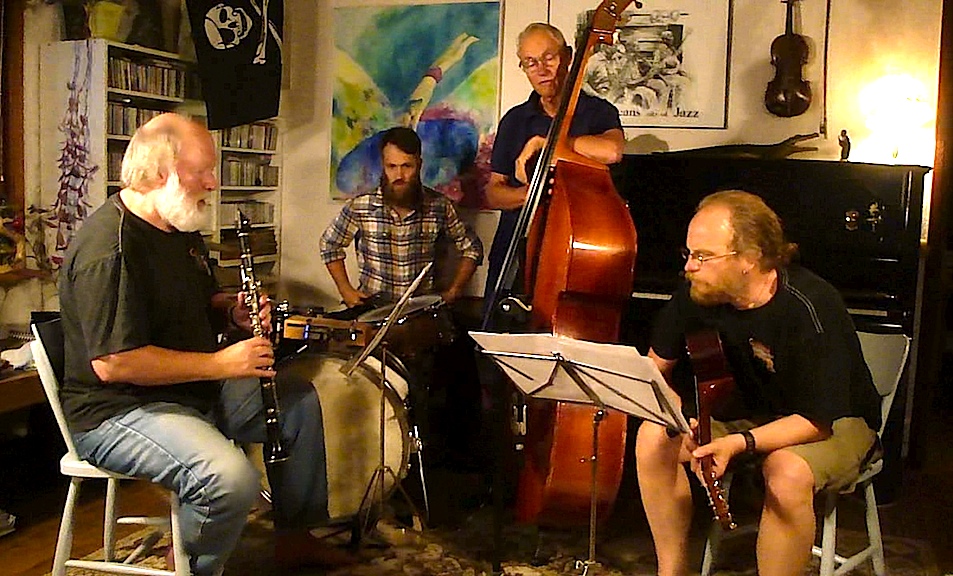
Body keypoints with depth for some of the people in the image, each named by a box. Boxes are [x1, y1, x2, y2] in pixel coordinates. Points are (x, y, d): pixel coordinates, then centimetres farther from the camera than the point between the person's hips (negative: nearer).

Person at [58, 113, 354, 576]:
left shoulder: (181, 228, 9)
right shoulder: (109, 247, -24)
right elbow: (113, 363, -30)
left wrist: (235, 313, -1)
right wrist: (221, 363, -24)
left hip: (196, 386, 10)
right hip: (118, 410, -10)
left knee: (299, 400, 13)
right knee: (232, 478, -34)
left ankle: (295, 537, 24)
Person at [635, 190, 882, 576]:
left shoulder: (811, 308, -30)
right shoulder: (697, 294, -14)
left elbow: (818, 420, -27)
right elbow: (654, 368, -2)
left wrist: (741, 442, -39)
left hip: (836, 420, -5)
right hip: (750, 409, 5)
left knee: (788, 472, -38)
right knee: (653, 438, -16)